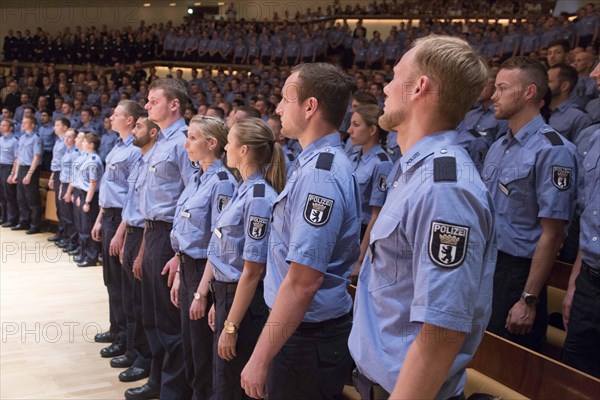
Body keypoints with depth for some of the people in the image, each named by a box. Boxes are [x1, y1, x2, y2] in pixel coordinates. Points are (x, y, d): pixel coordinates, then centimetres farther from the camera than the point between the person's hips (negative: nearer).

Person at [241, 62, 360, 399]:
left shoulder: (319, 174, -23)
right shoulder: (316, 162, 9)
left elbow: (303, 281, -27)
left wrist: (261, 358, -22)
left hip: (308, 337, -9)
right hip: (309, 329, 9)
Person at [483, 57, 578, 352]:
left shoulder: (552, 150, -17)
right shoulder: (497, 147, 10)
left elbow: (552, 234, -18)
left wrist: (529, 300, -18)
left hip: (518, 273, -7)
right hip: (483, 265, 7)